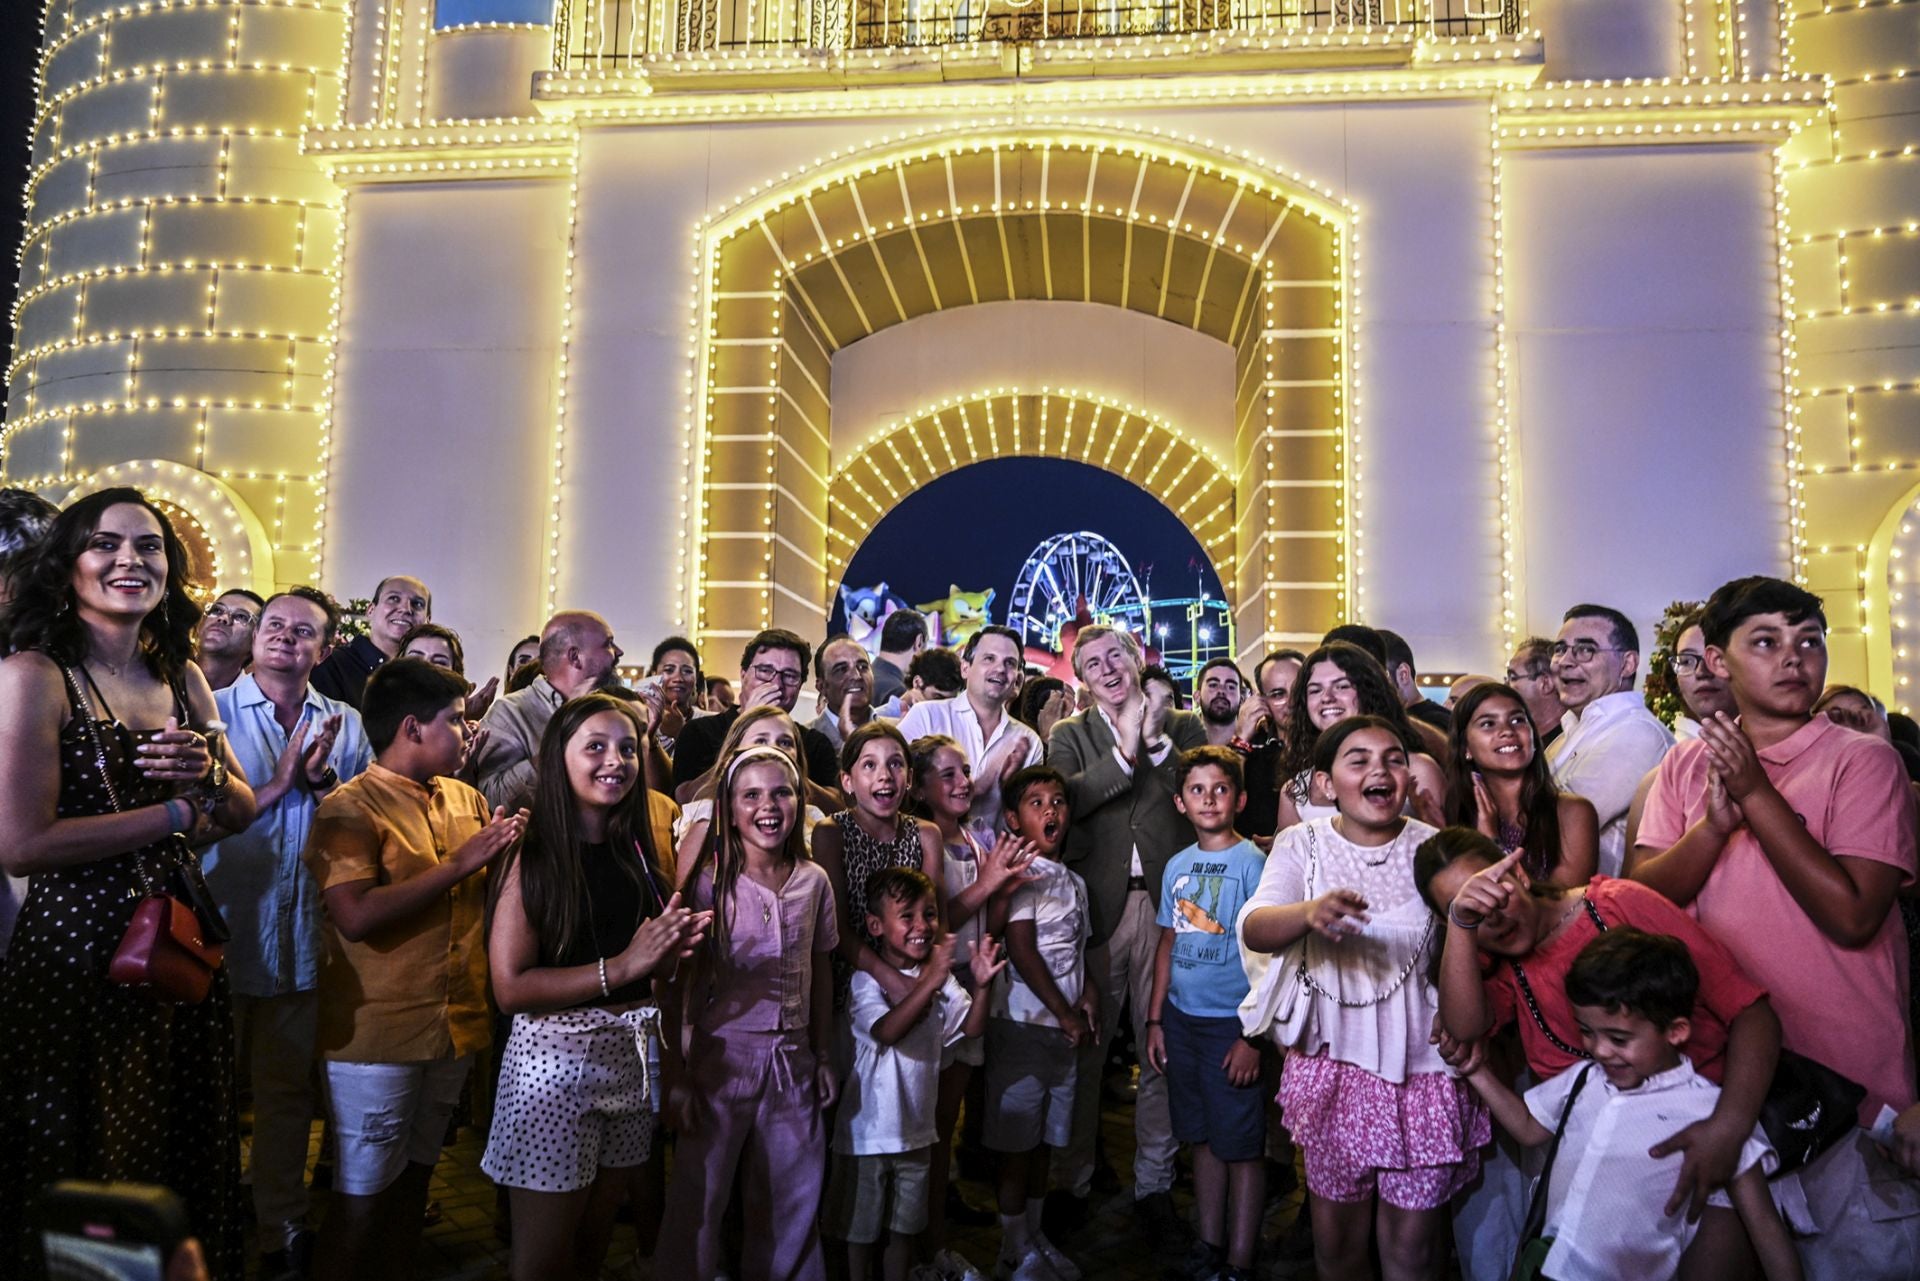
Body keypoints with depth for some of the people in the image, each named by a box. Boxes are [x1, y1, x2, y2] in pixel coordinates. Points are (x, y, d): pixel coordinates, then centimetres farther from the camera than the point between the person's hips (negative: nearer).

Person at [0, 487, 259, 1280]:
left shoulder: (183, 678, 8)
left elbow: (242, 812, 12)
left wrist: (208, 773, -10)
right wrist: (177, 812, -12)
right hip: (79, 949, -6)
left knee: (186, 1156, 16)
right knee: (83, 1190, 9)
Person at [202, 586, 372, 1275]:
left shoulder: (345, 724, 7)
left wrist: (323, 780, -11)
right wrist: (275, 785, -13)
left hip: (303, 933, 2)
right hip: (222, 929, -2)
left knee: (288, 1089, 11)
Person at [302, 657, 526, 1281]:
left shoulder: (466, 799, 8)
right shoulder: (350, 808, -11)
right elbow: (355, 916, -24)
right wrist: (459, 864, -22)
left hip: (456, 1023, 6)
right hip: (378, 1035, -6)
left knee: (415, 1174, 19)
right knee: (362, 1193, 4)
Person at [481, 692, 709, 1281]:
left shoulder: (640, 851, 6)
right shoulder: (532, 855, -11)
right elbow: (510, 987, -16)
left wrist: (672, 950, -3)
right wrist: (622, 967, -22)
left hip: (631, 1055, 6)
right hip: (554, 1056, -5)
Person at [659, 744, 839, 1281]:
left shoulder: (813, 881, 1)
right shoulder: (707, 881, -10)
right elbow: (675, 983, -9)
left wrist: (823, 1055, 12)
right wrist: (676, 1075, -11)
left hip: (792, 1061, 4)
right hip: (721, 1058, -3)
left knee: (792, 1205, 14)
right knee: (700, 1201, 6)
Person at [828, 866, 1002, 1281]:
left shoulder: (939, 975, 0)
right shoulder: (867, 980, -18)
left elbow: (971, 1028, -7)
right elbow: (886, 1031, -34)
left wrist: (981, 985, -27)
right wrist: (930, 981, -44)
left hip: (917, 1128, 5)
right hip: (869, 1130, -5)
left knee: (904, 1226, 20)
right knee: (860, 1229, 11)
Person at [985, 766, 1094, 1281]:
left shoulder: (1074, 881, 13)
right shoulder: (1022, 874, -11)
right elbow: (1022, 952, -16)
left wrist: (1089, 998, 1)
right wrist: (1066, 1015, -13)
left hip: (1066, 1027, 7)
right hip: (1023, 1025, -7)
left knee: (1044, 1139, 17)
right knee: (1017, 1142, 2)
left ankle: (1035, 1236, 31)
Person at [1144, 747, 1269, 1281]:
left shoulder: (1252, 863, -10)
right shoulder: (1177, 866, 7)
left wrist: (1253, 1036, -15)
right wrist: (1154, 1019, 11)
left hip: (1231, 1023, -5)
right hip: (1182, 1018, 6)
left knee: (1241, 1145, 5)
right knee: (1203, 1138, 16)